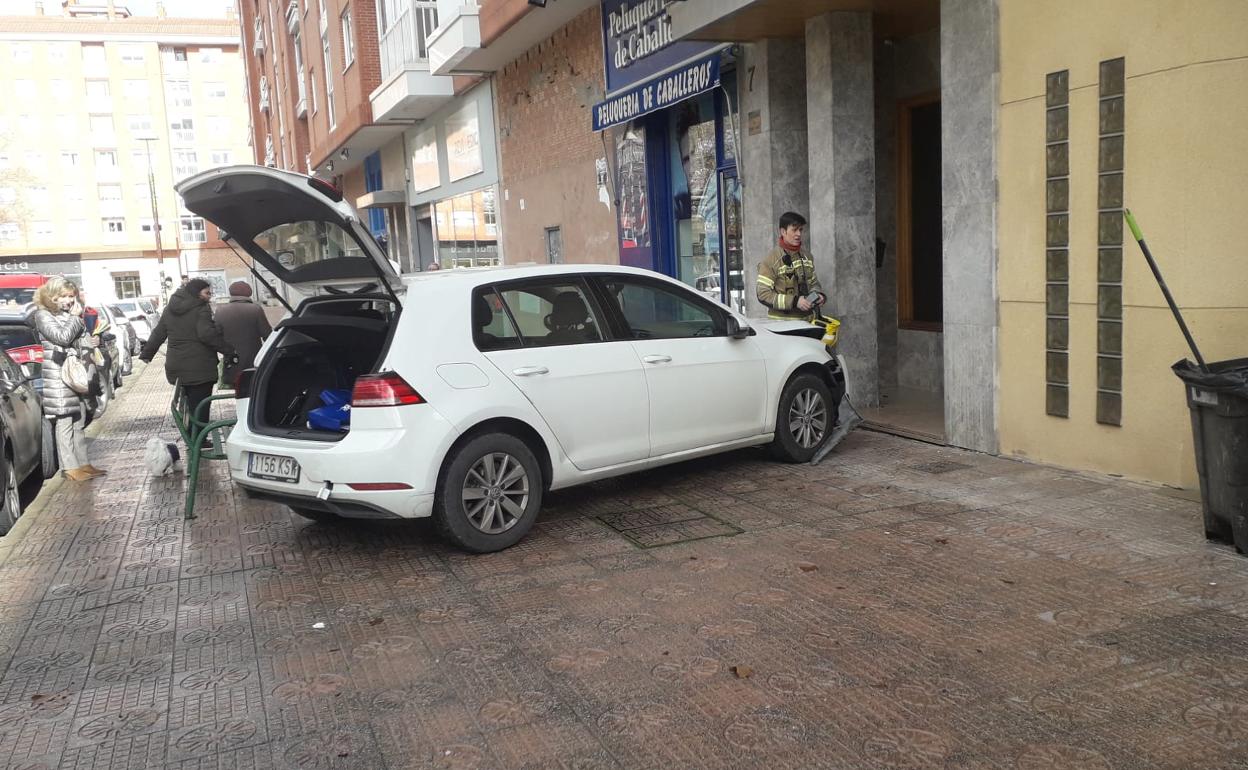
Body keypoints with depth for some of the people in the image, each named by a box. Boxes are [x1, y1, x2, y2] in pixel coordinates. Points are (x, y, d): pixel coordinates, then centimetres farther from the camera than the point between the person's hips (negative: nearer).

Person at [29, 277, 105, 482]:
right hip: (58, 378, -8)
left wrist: (91, 342, 4)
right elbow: (63, 337, -18)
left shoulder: (69, 314, 17)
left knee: (78, 423, 11)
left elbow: (80, 341, 25)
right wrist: (75, 317, -8)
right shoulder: (43, 315, -6)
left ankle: (82, 463, 17)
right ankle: (71, 468, -5)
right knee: (64, 423, -6)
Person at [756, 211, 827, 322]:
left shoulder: (807, 256, 8)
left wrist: (819, 295, -2)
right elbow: (763, 294, -15)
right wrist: (794, 301, -21)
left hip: (807, 320, 5)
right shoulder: (771, 259, -10)